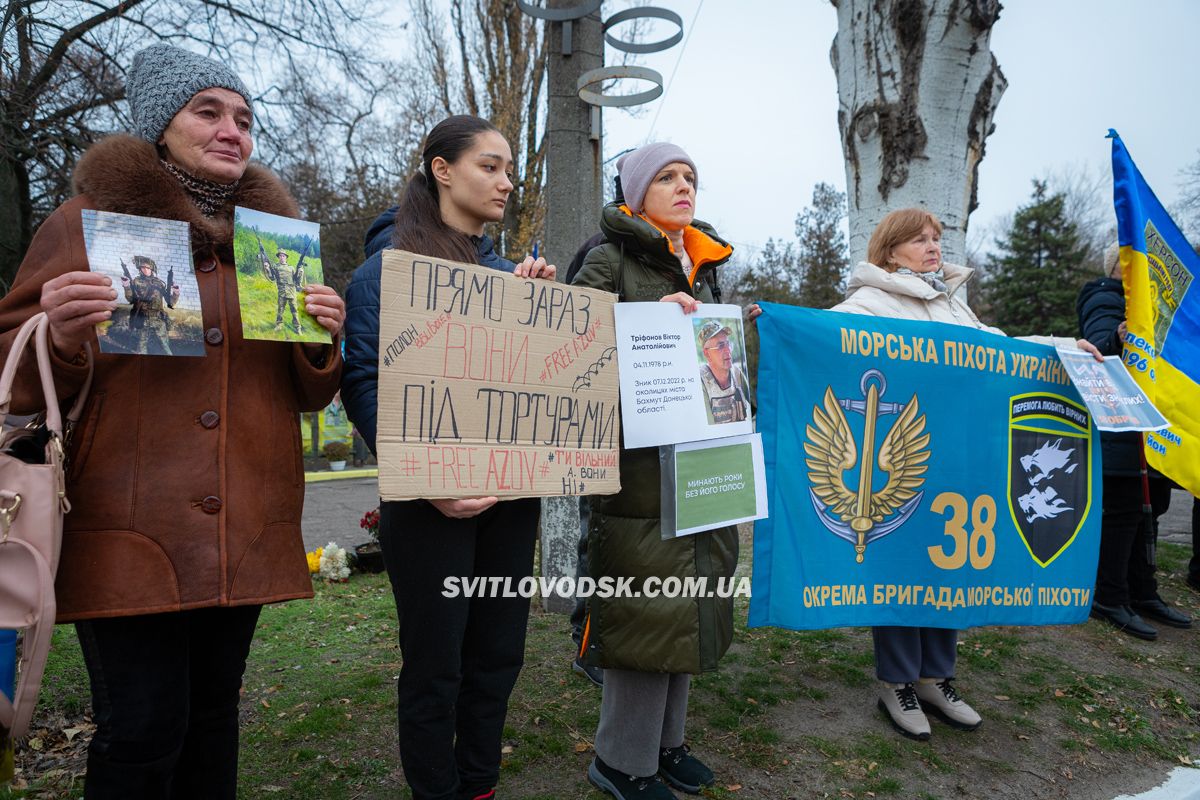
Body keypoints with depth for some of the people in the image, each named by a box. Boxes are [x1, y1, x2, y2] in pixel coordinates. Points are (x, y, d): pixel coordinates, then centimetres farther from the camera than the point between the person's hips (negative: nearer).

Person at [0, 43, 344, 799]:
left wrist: (322, 340, -6)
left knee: (213, 712, 11)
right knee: (142, 733, -2)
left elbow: (305, 396, 15)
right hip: (128, 532, -3)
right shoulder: (89, 220, 4)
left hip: (244, 531, 3)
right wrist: (61, 338, -18)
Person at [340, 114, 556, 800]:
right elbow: (364, 381, -12)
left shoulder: (507, 272, 13)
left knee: (498, 653, 14)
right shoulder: (392, 259, -4)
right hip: (433, 497, -6)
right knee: (435, 665, 7)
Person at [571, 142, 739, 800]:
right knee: (647, 605, -3)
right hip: (640, 460, -7)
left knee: (686, 604, 14)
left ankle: (664, 739, 31)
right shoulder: (610, 260, -2)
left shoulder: (701, 270, 20)